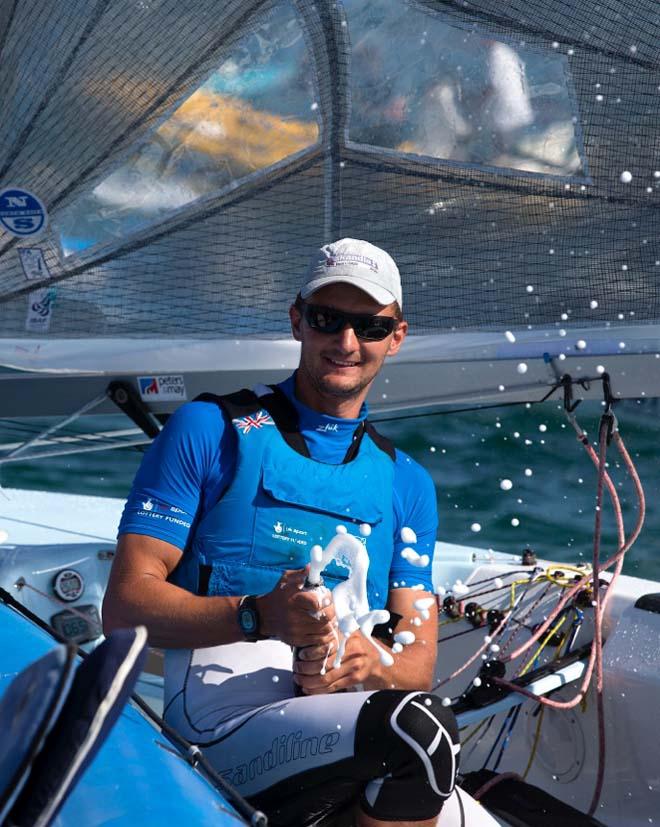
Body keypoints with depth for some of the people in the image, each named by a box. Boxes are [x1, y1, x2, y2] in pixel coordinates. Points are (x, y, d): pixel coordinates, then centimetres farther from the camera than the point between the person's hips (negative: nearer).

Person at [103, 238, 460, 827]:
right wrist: (259, 617, -19)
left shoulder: (407, 482, 19)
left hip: (351, 705, 5)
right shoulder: (209, 429, 6)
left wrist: (370, 663, -11)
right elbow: (125, 603, -2)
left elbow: (418, 661, 14)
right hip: (221, 718, -4)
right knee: (415, 726, -30)